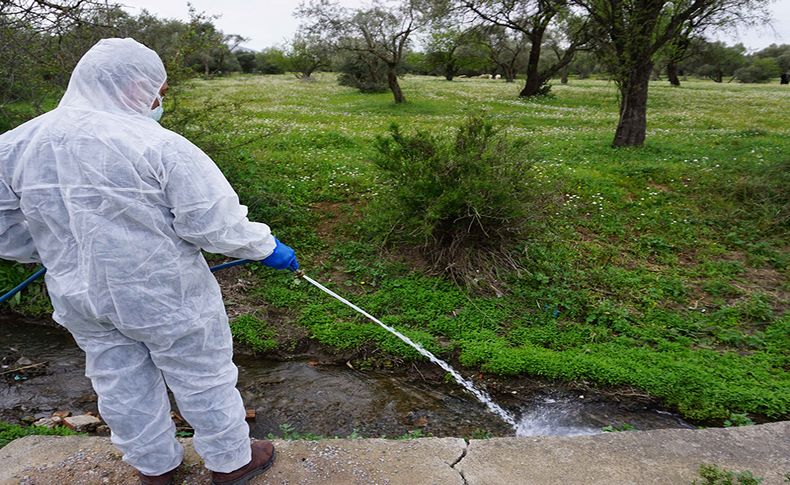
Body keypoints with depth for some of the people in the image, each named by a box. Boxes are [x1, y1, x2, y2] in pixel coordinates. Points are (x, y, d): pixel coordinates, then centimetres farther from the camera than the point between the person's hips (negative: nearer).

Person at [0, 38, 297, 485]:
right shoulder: (159, 145, -21)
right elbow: (216, 224, -21)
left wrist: (66, 254, 16)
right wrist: (267, 248, -6)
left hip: (79, 299, 6)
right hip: (167, 298, -5)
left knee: (123, 386, 22)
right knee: (203, 380, 14)